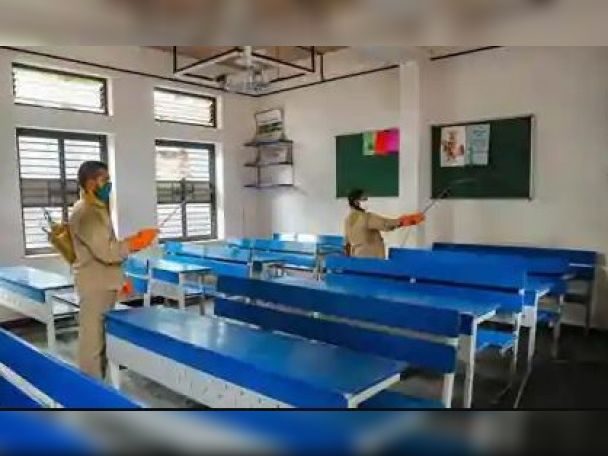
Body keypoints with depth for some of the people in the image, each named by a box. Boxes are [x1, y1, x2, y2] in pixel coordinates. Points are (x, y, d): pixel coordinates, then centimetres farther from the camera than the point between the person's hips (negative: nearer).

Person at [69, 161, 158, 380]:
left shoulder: (98, 208, 13)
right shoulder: (84, 212, -19)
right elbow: (105, 251, -26)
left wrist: (120, 278, 18)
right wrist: (137, 242, -18)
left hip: (105, 284, 10)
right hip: (94, 286, -10)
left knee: (102, 337, 18)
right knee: (92, 340, -1)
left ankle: (100, 382, 31)